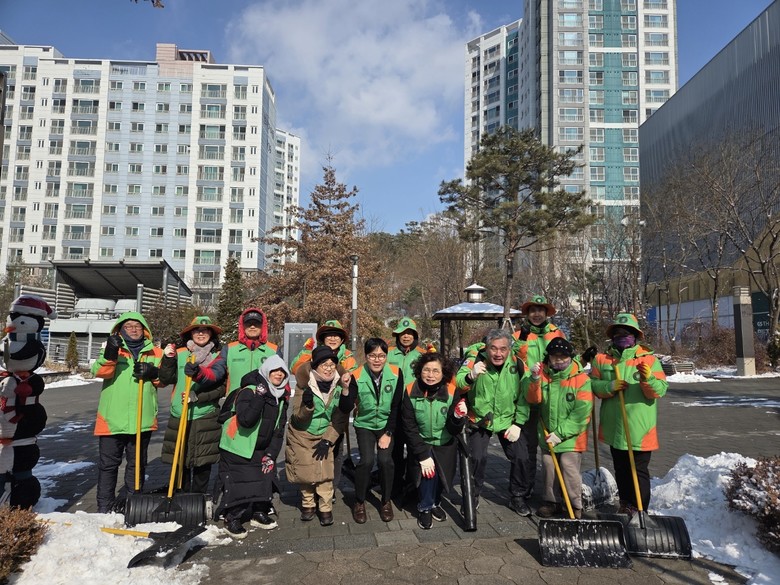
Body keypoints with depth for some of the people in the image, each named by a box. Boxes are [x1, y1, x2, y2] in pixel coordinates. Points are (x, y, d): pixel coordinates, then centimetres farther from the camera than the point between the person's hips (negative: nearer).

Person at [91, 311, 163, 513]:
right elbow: (99, 371, -13)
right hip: (112, 418, -2)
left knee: (137, 463, 13)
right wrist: (109, 354, -31)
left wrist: (153, 372, -12)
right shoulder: (113, 349, 2)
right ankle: (105, 506, 19)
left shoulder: (155, 353, 8)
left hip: (143, 419, 2)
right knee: (108, 463, 7)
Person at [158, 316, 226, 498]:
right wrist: (168, 360, -11)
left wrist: (198, 396, -24)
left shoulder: (218, 356, 3)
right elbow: (165, 380, 4)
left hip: (206, 416, -1)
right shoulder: (179, 353, 7)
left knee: (203, 462, 5)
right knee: (180, 460, 7)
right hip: (179, 415, 2)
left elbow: (215, 376, -11)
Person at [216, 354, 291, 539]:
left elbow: (279, 430, 7)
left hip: (261, 450, 7)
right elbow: (245, 420, -34)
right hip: (237, 449, -7)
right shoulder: (249, 391, -21)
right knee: (237, 482, -5)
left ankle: (260, 513, 29)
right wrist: (259, 397, -35)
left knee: (265, 480, 9)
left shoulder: (281, 398, 3)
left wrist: (271, 454, 0)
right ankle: (232, 519, 14)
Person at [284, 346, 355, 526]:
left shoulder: (340, 384, -11)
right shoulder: (304, 384, -17)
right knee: (304, 471, 2)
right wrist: (307, 405, -38)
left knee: (325, 472, -11)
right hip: (301, 435, 0)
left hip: (325, 435, 1)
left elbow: (340, 418, -8)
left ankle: (325, 508, 5)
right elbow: (299, 417, -19)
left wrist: (327, 440, -14)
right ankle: (308, 504, 25)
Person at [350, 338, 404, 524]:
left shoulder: (395, 373, -15)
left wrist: (388, 433, -10)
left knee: (385, 459, -16)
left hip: (387, 424, 1)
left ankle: (386, 501, 11)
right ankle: (359, 502, 10)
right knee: (367, 460, -17)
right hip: (365, 424, 0)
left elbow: (396, 406, -9)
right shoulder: (357, 376, -18)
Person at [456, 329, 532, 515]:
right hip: (479, 419, -2)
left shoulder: (517, 364, -12)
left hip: (508, 420, 2)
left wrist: (518, 423, -4)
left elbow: (523, 397, -2)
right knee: (476, 458, -12)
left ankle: (518, 498, 24)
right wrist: (471, 376, -52)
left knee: (521, 458, -2)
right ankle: (472, 497, 15)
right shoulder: (475, 359, -21)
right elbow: (459, 385, -32)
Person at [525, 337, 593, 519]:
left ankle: (575, 506, 15)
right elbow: (533, 399, -5)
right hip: (548, 435, 4)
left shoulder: (581, 379, -11)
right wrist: (535, 380, -23)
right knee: (549, 468, 13)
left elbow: (581, 413, -15)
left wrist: (560, 433, -17)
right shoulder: (544, 375, 1)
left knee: (569, 469, -4)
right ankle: (552, 502, 30)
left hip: (571, 436, -4)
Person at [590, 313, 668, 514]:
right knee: (620, 469, 18)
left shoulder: (649, 359, -2)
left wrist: (648, 379, -30)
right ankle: (625, 504, 35)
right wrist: (610, 387, -17)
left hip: (640, 427, -3)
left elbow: (660, 390, -10)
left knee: (639, 470, 4)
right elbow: (593, 384, 1)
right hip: (614, 427, 3)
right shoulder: (602, 359, 5)